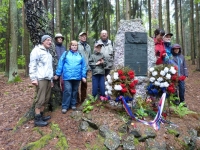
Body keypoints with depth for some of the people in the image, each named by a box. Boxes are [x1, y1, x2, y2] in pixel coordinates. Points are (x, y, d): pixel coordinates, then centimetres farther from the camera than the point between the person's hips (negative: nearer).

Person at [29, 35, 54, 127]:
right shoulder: (37, 50, -4)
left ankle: (41, 116, 18)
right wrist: (33, 78, -19)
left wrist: (51, 79, 24)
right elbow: (32, 65, -12)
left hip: (48, 79, 8)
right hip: (41, 79, -8)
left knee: (46, 99, 9)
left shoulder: (48, 52, 23)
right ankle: (37, 119, -1)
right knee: (40, 99, -8)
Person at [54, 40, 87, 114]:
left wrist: (83, 76, 1)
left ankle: (73, 104, 27)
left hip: (77, 77, 3)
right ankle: (65, 106, 1)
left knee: (75, 91, 13)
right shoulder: (65, 54, 2)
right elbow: (60, 64, 0)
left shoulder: (80, 55, 8)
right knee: (67, 91, -8)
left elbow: (83, 66, 6)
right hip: (67, 77, -3)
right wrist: (57, 74, -1)